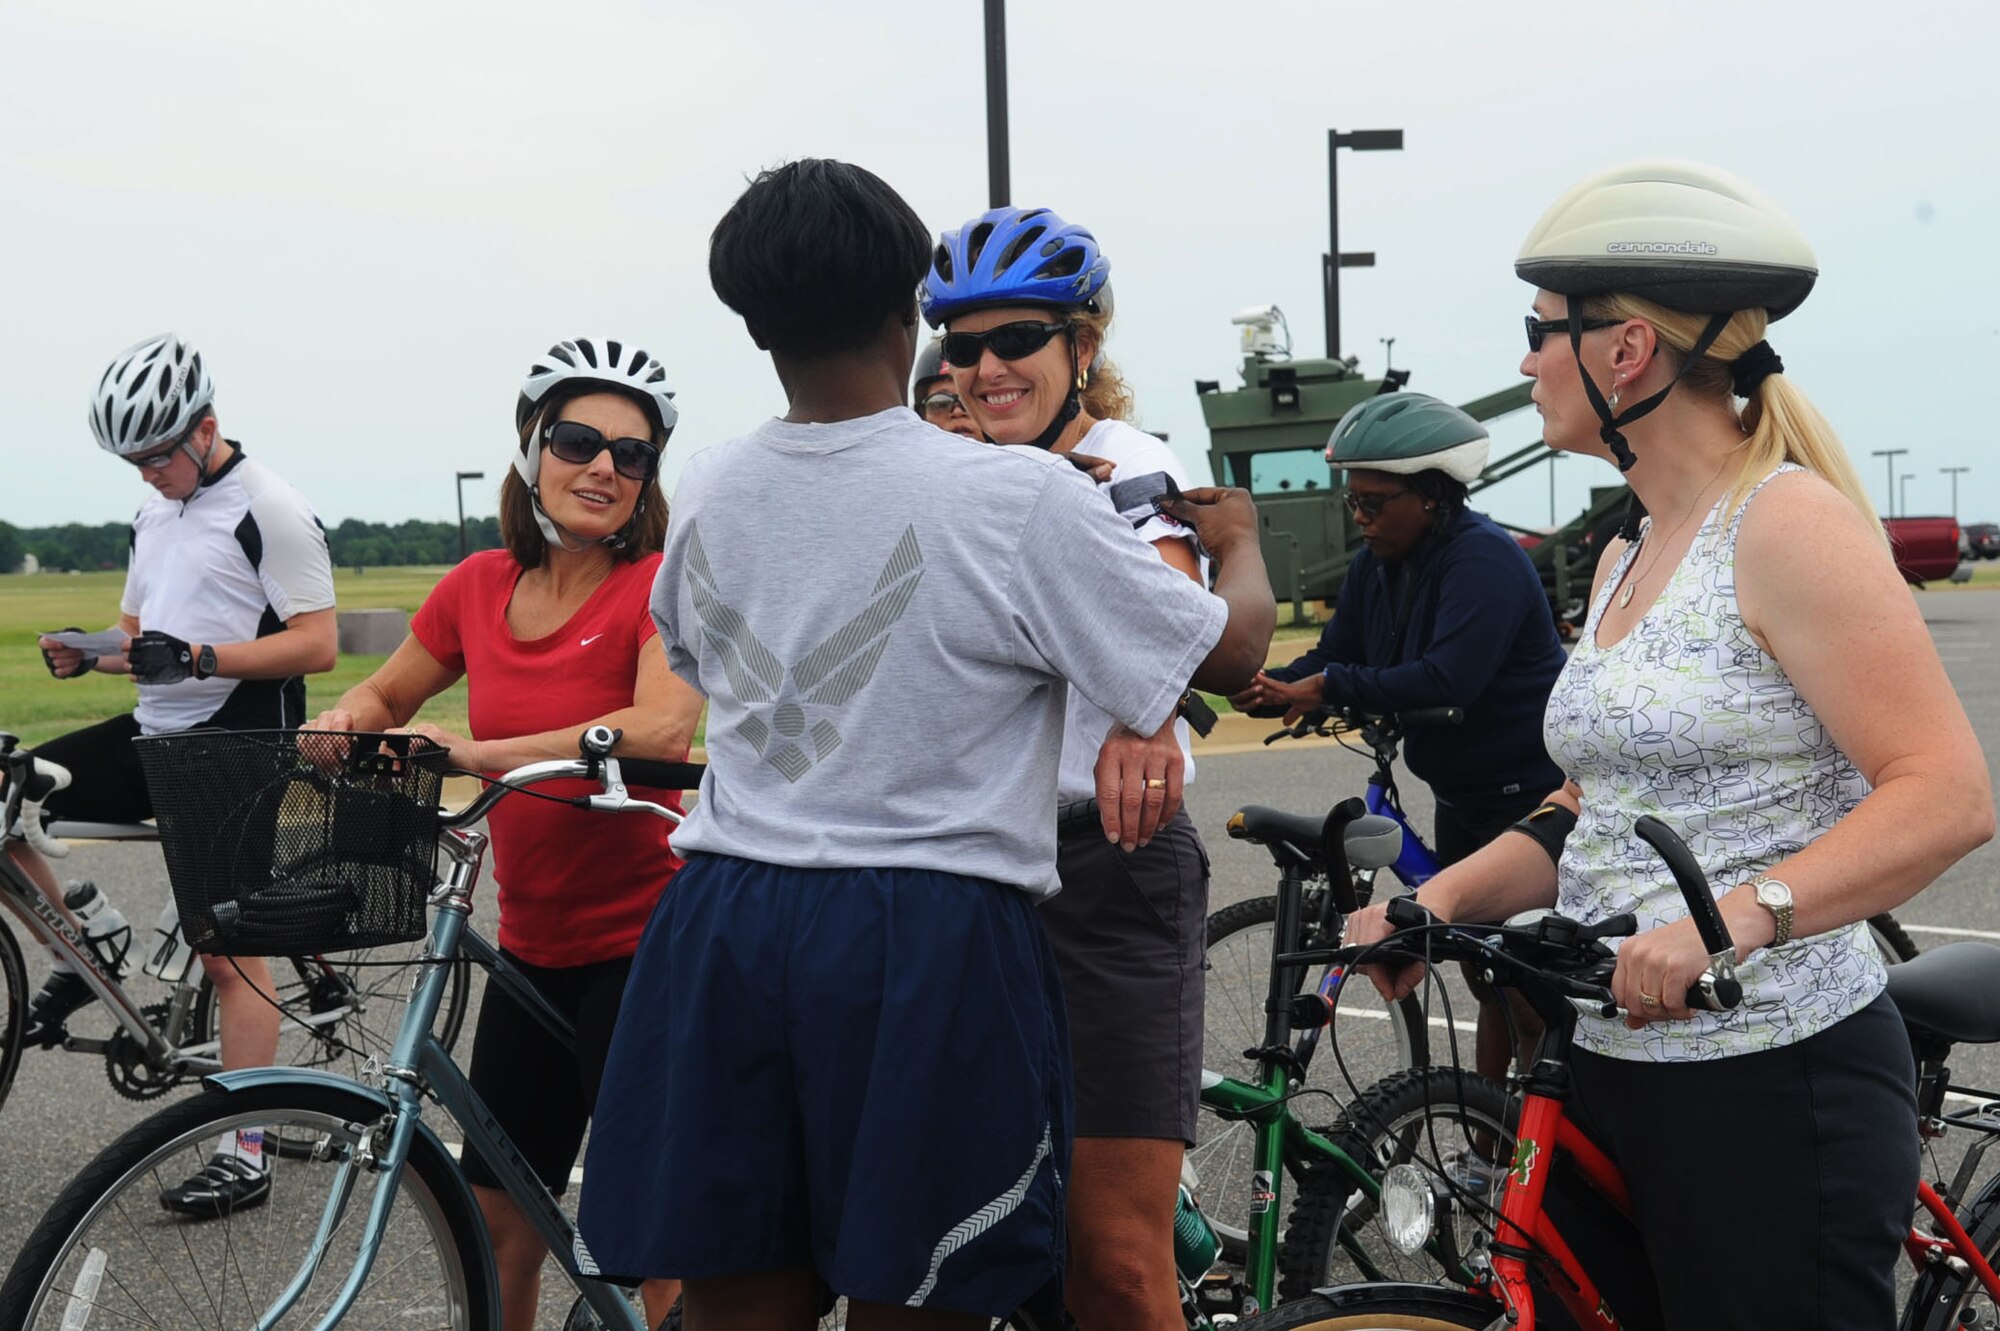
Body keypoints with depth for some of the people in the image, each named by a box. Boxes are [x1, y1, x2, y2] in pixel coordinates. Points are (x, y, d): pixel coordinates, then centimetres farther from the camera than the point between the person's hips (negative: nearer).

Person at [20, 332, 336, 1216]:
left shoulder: (271, 511, -11)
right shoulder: (154, 514, 14)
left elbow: (317, 645, -17)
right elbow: (139, 637, 20)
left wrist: (196, 658, -26)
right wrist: (86, 654, -3)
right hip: (156, 736, 8)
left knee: (230, 952, -5)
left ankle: (246, 1156, 4)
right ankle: (79, 963, 13)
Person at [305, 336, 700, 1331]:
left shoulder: (660, 584, -12)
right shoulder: (479, 587, 4)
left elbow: (659, 726, -29)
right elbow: (384, 697, 18)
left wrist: (479, 751, -33)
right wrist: (344, 723, -4)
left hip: (641, 940, -5)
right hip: (532, 944, 6)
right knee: (498, 1218, 14)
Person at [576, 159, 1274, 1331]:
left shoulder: (705, 493, 3)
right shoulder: (1020, 498, -13)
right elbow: (1228, 652, -3)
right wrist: (1242, 540, 19)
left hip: (725, 928, 5)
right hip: (929, 948, -4)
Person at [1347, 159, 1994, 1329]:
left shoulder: (1787, 522, -12)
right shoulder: (1628, 560, 13)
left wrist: (1741, 913, -31)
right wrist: (1444, 894, 0)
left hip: (1774, 1085, -8)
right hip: (1616, 1073, 8)